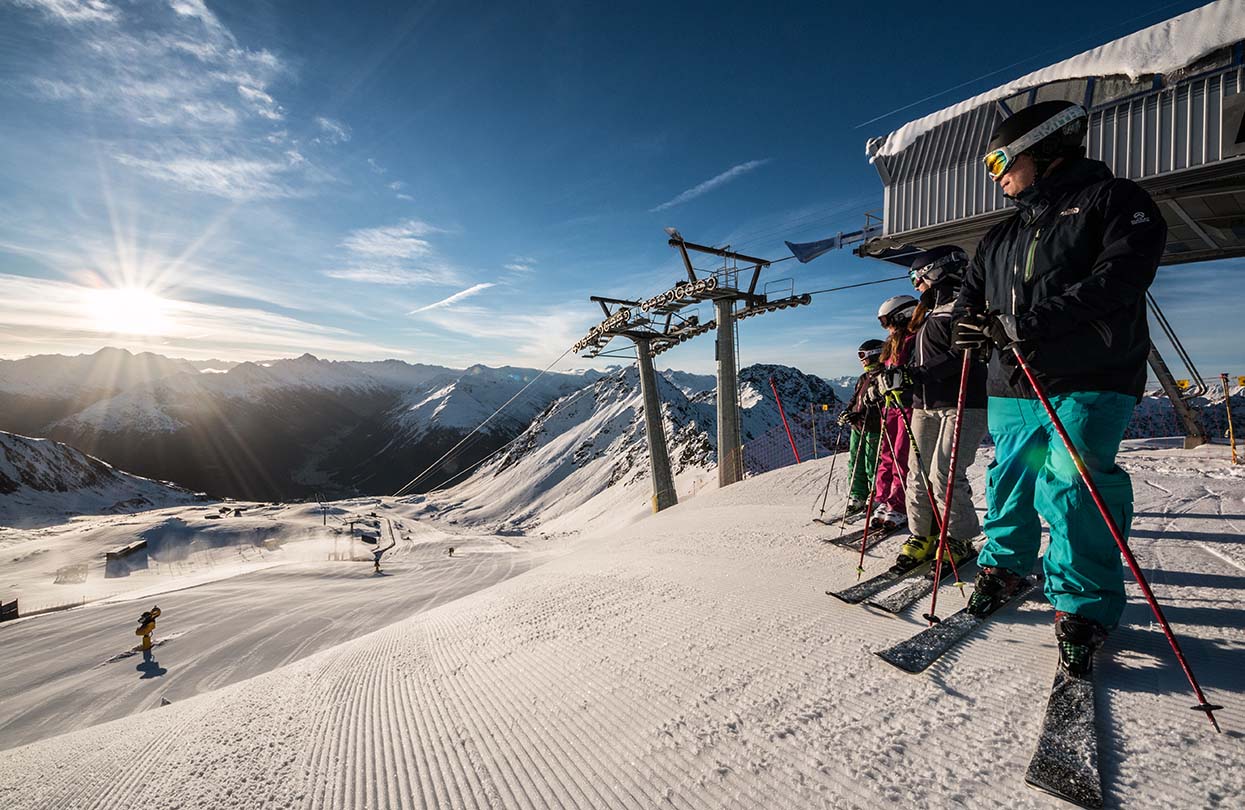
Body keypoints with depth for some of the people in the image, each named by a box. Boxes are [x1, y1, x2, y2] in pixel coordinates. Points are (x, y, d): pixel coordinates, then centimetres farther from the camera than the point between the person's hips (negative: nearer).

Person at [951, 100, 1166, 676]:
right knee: (1009, 481, 9)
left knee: (1069, 489, -12)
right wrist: (969, 324, -3)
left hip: (1089, 385, -5)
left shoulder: (1112, 199, 3)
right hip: (1012, 389, 6)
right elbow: (970, 298, 21)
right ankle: (1004, 568, 28)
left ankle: (1085, 609, 5)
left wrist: (1029, 323, -23)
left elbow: (1120, 277, -13)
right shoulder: (1000, 238, 21)